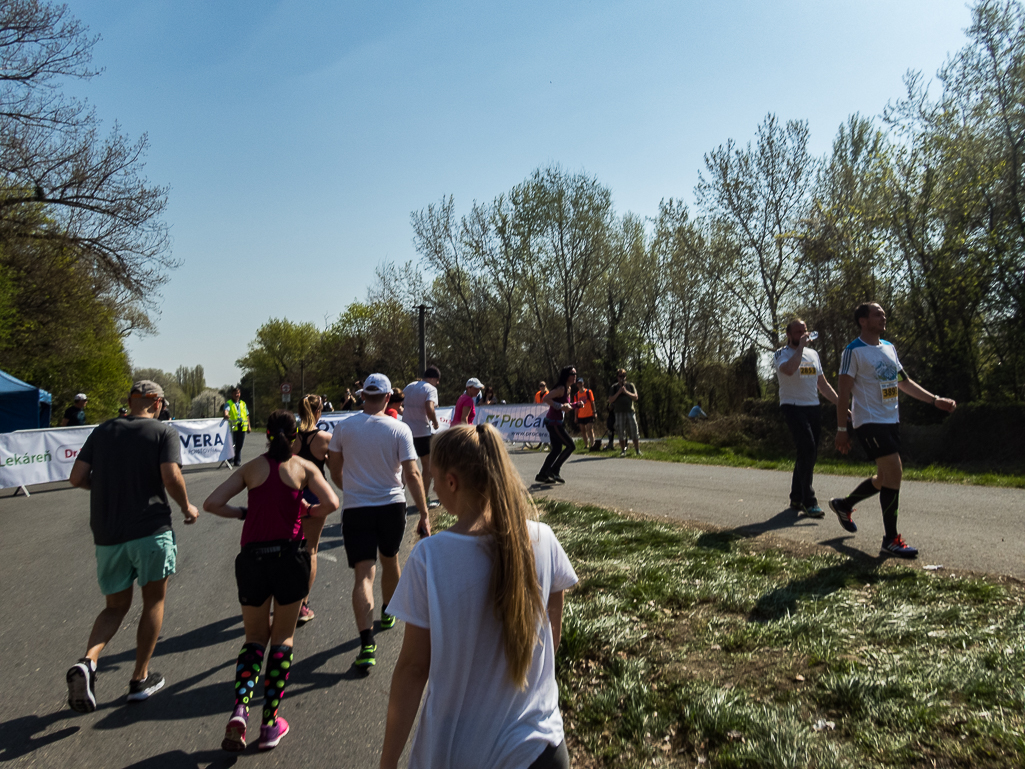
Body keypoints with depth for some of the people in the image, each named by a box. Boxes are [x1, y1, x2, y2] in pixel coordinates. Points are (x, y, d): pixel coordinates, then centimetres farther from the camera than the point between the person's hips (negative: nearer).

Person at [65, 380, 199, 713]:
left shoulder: (102, 431, 10)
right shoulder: (164, 432, -4)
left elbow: (77, 477, 5)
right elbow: (171, 478, -16)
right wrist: (187, 508, 0)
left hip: (107, 534, 4)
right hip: (150, 529, -4)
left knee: (116, 606, 18)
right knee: (154, 601, 13)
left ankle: (87, 662, -7)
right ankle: (140, 679, 20)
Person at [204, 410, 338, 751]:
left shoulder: (252, 467, 6)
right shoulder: (304, 467, 1)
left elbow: (212, 503, -1)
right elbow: (331, 504, -12)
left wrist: (244, 513, 12)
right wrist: (306, 511, 8)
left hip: (252, 557, 2)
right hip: (289, 555, -2)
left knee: (255, 638, 19)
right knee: (283, 638, 14)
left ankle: (239, 710, -1)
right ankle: (270, 723, 15)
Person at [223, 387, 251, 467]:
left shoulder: (243, 403, 19)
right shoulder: (228, 403, 4)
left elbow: (247, 415, 21)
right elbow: (226, 410, -18)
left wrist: (249, 425, 16)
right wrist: (226, 415, -41)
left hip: (242, 427, 4)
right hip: (232, 427, -4)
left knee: (239, 445, 7)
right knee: (231, 444, -7)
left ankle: (237, 461, 14)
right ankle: (230, 461, -1)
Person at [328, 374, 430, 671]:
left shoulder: (344, 427, -3)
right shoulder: (399, 429, -8)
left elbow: (335, 471, 8)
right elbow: (412, 474, -11)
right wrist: (424, 515, -6)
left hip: (355, 508, -1)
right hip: (392, 505, 1)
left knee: (363, 575, -3)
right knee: (390, 560, 23)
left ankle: (367, 644, -13)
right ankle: (387, 614, 44)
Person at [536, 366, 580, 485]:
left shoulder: (568, 389, 12)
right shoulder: (561, 388, -17)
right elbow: (545, 399, -25)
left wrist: (576, 404, 7)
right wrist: (561, 406, -27)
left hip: (557, 422, 10)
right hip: (553, 422, -10)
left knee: (557, 450, 14)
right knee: (571, 446, -6)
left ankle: (542, 475, 20)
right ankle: (554, 470, 1)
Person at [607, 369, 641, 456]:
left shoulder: (630, 385, 10)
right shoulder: (613, 387, 8)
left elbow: (635, 397, 1)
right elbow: (610, 400, 0)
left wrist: (626, 392, -11)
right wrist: (618, 392, -10)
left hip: (630, 412, 0)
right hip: (619, 412, 0)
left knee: (634, 432, -2)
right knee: (621, 433, 1)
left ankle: (638, 450, 7)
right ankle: (623, 451, 11)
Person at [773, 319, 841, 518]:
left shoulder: (813, 354, 17)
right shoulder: (782, 354, -4)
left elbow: (823, 385, 21)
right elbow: (789, 369, -29)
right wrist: (801, 346, -18)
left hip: (813, 408, 7)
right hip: (793, 407, -7)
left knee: (810, 454, 8)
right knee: (807, 450, -17)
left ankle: (796, 499, 19)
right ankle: (808, 502, -11)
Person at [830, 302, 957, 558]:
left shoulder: (889, 348, 13)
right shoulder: (854, 351, -11)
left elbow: (904, 382, 22)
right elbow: (843, 392, -13)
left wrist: (935, 400, 14)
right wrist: (842, 429, -16)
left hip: (891, 421, 9)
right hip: (869, 422, -9)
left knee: (888, 476, 14)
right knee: (894, 472, -14)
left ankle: (844, 505, 34)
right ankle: (891, 539, -3)